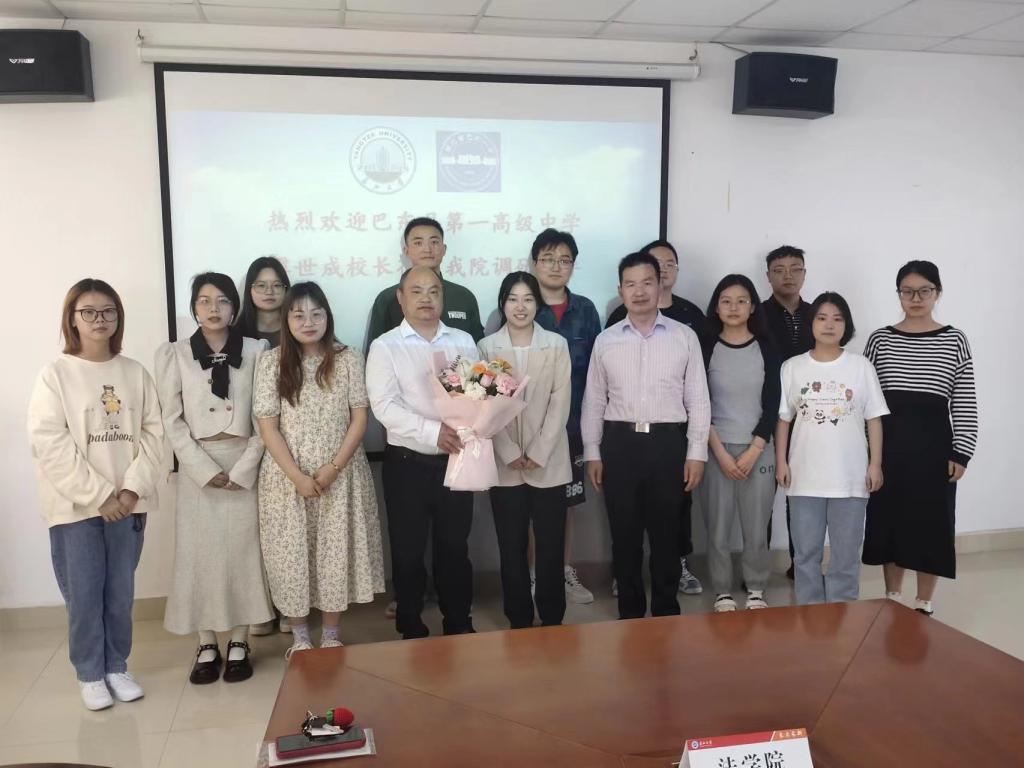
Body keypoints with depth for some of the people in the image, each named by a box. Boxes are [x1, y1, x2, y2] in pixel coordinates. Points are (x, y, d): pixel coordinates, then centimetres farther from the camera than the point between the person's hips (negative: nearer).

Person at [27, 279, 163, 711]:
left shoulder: (135, 373, 4)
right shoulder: (55, 374, -4)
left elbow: (153, 433, 2)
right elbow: (48, 445, -11)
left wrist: (133, 488, -11)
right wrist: (99, 495, -14)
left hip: (128, 503, 3)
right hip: (76, 505, -2)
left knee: (121, 593, 11)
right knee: (83, 595, 4)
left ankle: (117, 667, 27)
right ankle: (90, 674, 21)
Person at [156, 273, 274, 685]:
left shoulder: (256, 351, 2)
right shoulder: (174, 354, 2)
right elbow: (173, 421, -2)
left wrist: (242, 469, -9)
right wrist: (206, 469, -10)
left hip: (244, 464, 0)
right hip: (197, 466, 0)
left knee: (243, 550, 4)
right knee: (200, 553, 3)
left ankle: (239, 643, 16)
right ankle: (207, 646, 15)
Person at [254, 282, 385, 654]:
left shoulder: (348, 358, -1)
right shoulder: (271, 362, -3)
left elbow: (359, 418, -3)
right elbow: (268, 427, -5)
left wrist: (333, 468, -13)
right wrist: (297, 476, -13)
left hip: (341, 475, 0)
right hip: (287, 477, 0)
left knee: (338, 553, 7)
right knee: (292, 553, 7)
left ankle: (331, 634, 24)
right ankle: (299, 636, 24)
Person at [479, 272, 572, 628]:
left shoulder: (557, 345, 2)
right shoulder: (487, 347, 3)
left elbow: (560, 403, -3)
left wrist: (539, 452, -11)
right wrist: (510, 453, -11)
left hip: (549, 463, 0)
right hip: (504, 465, 1)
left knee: (551, 546, 5)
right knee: (512, 547, 7)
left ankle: (552, 619, 19)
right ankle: (519, 621, 19)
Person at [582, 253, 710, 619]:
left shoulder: (685, 337, 2)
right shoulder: (605, 340, 5)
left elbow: (697, 399, 3)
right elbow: (594, 401, 9)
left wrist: (696, 453, -2)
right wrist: (592, 452, 5)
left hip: (667, 442, -1)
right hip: (619, 442, 1)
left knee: (665, 533, 8)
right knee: (624, 534, 9)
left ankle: (666, 610, 24)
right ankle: (630, 610, 24)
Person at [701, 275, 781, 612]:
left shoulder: (766, 348, 3)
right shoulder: (706, 348, 0)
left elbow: (772, 405, 1)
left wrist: (753, 451, -8)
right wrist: (721, 452, -10)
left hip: (758, 450, 1)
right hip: (716, 450, -1)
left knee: (757, 526, 2)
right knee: (718, 527, 1)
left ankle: (756, 590, 19)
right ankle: (723, 592, 15)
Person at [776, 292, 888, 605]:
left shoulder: (861, 366, 1)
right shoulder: (792, 367, 1)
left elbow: (873, 419, 2)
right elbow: (782, 419, 4)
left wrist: (875, 463, -2)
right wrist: (781, 461, -1)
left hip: (850, 475, 0)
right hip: (805, 475, 1)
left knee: (846, 552, 9)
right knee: (806, 551, 10)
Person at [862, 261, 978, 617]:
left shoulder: (954, 340, 1)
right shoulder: (880, 339, 4)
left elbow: (965, 404, 0)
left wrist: (961, 453, -6)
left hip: (933, 444, -1)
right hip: (889, 443, 1)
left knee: (930, 524, 5)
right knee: (890, 521, 9)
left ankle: (923, 605, 20)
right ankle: (891, 600, 25)